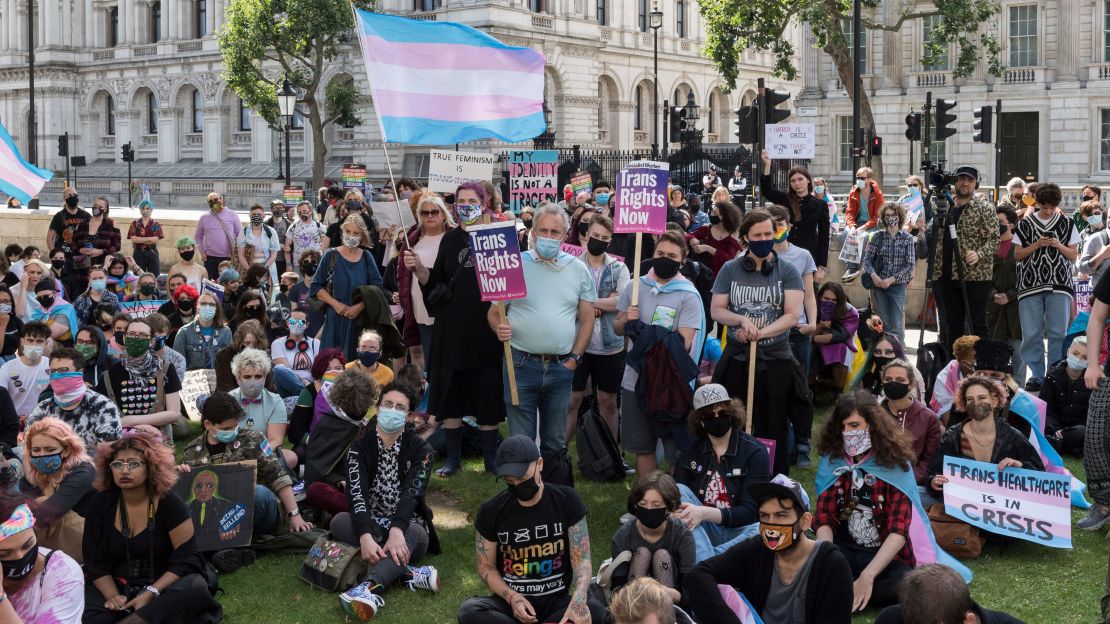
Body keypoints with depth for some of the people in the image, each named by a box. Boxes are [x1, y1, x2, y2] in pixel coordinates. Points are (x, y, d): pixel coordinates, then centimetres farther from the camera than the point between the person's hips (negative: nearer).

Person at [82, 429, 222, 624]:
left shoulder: (168, 502, -8)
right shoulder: (100, 504, 1)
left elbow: (186, 560, -10)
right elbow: (95, 562, 2)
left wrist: (151, 593, -23)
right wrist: (112, 596, -17)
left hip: (162, 586, -1)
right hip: (116, 586, 2)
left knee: (195, 587, -35)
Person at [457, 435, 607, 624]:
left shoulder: (566, 501, -3)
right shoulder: (492, 511, -2)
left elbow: (581, 559, -7)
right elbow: (486, 566, 5)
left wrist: (579, 600, -29)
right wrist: (511, 597, -16)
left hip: (557, 601, 0)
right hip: (511, 601, 1)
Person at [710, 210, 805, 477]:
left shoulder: (787, 272, 1)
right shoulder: (730, 270, 6)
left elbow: (793, 315, -8)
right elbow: (716, 310, 2)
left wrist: (760, 332, -20)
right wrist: (742, 320, -17)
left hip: (776, 361, -1)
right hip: (736, 361, 1)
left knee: (774, 430, 4)